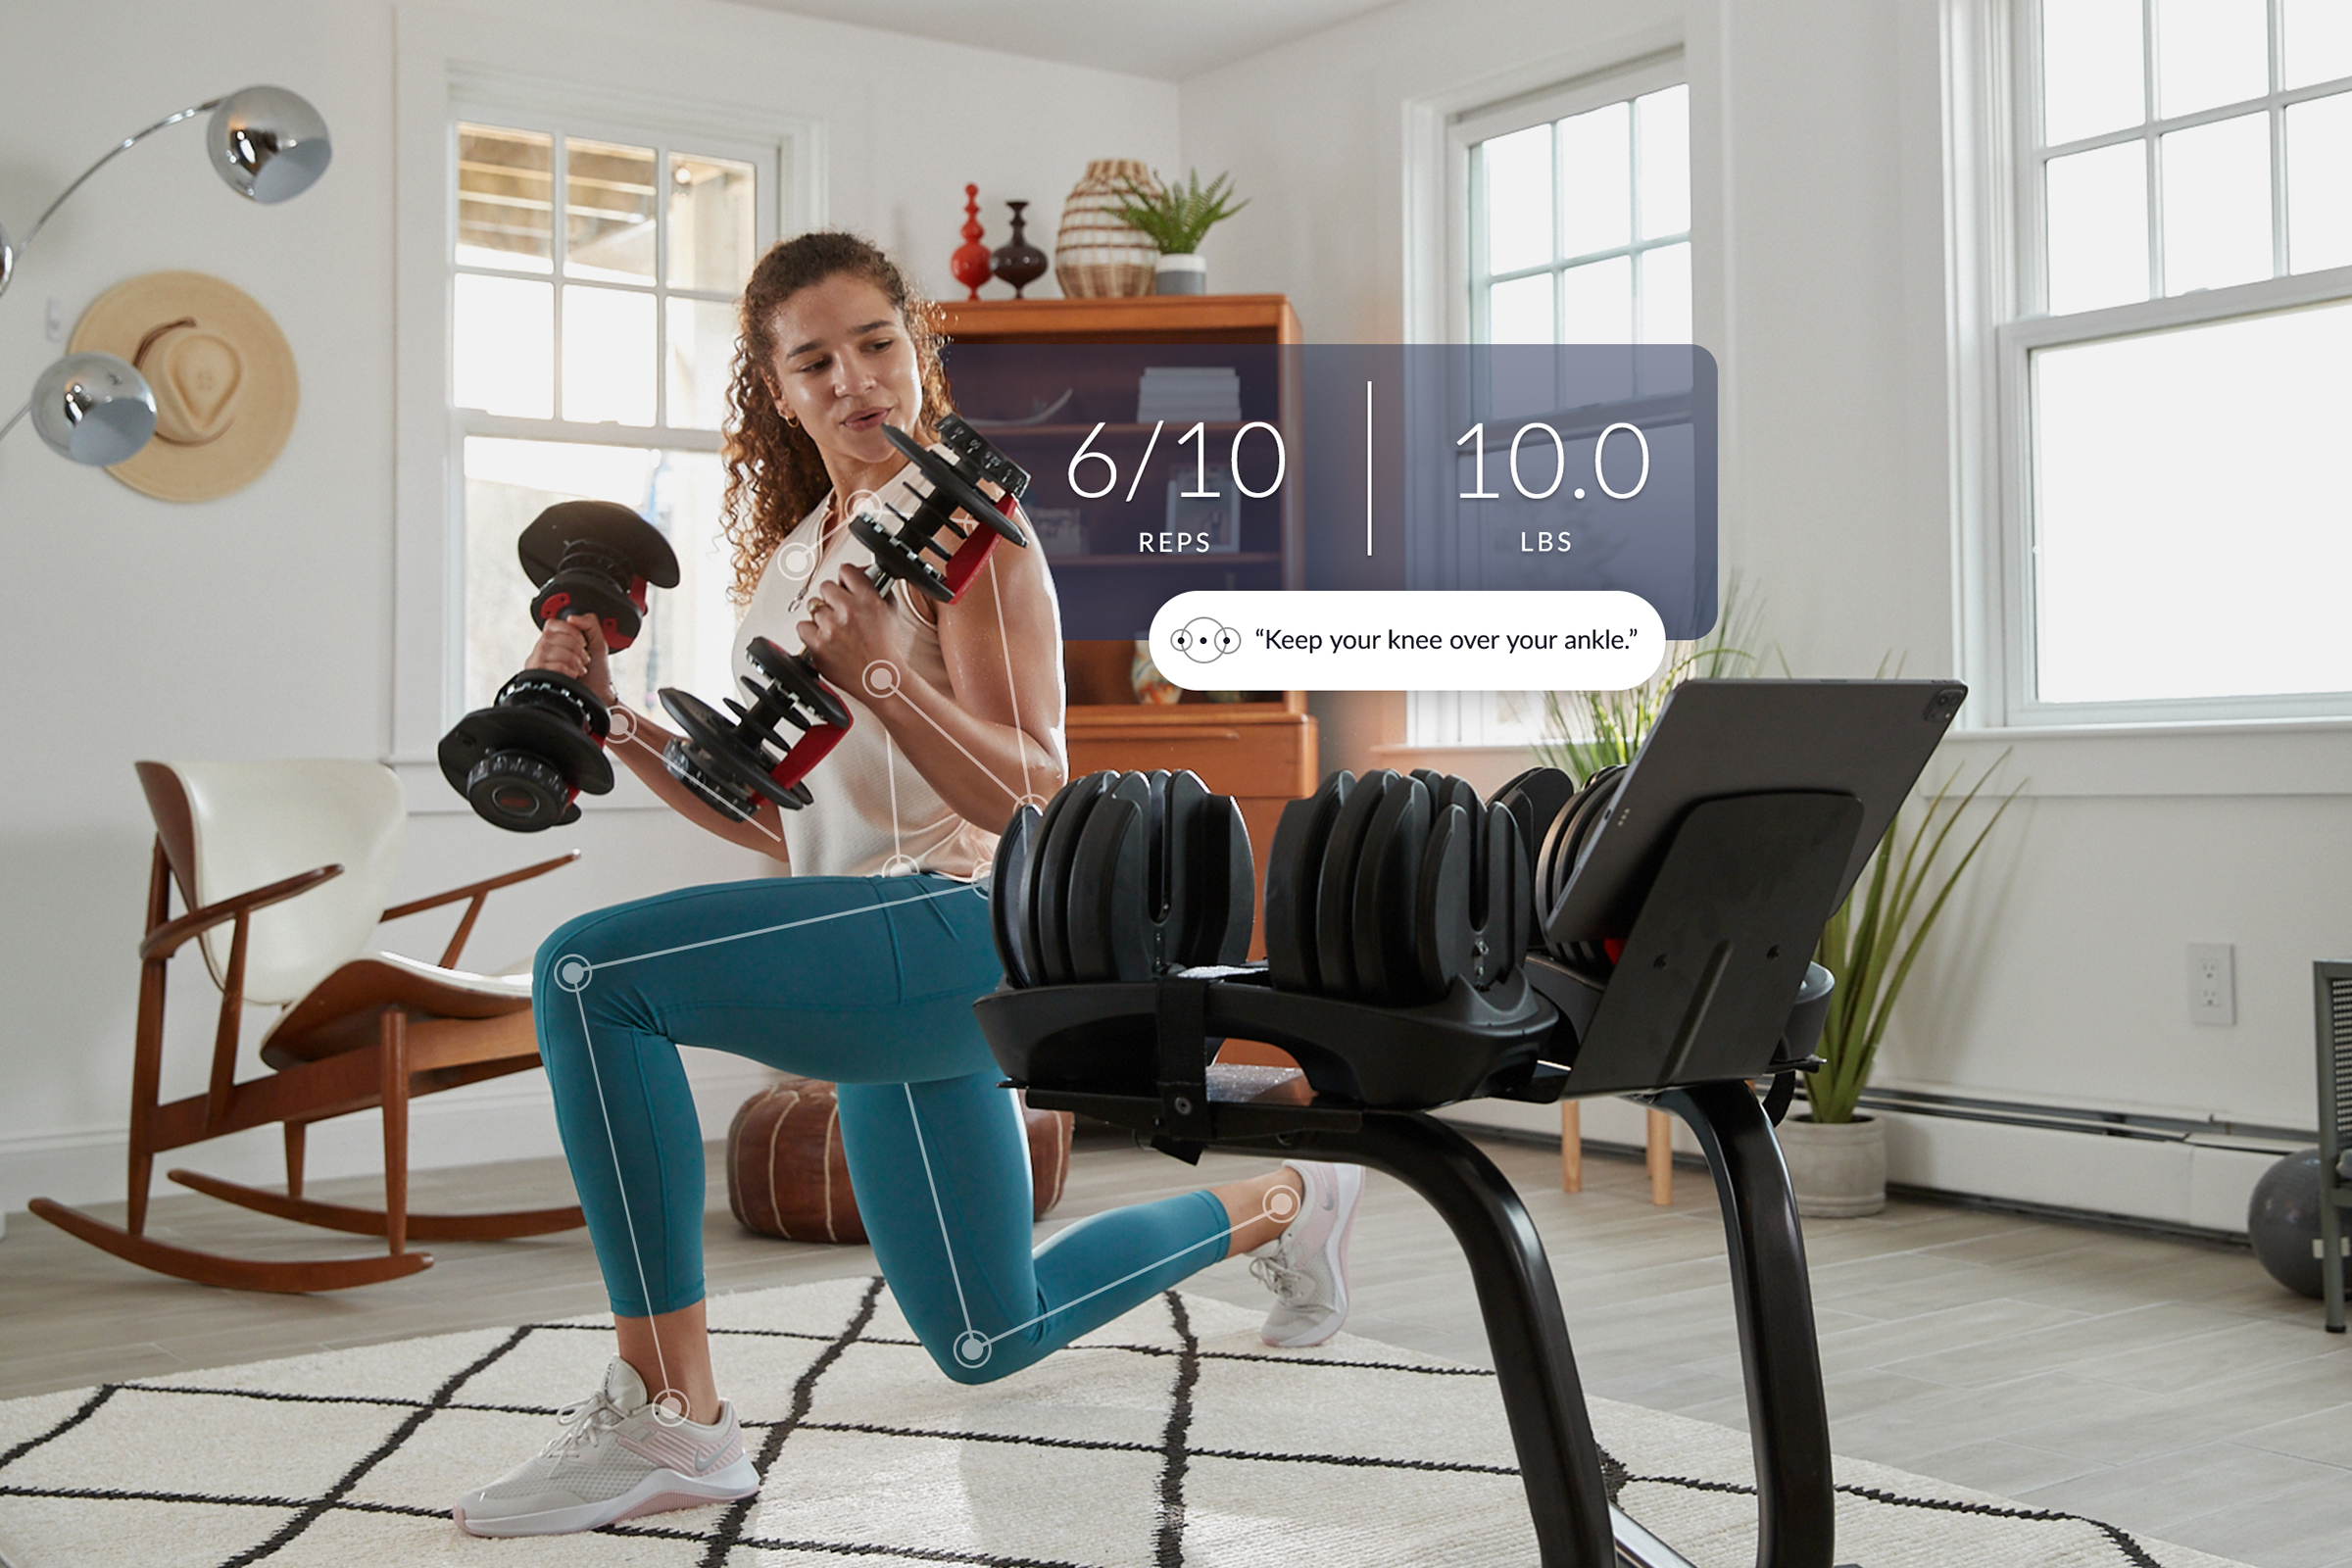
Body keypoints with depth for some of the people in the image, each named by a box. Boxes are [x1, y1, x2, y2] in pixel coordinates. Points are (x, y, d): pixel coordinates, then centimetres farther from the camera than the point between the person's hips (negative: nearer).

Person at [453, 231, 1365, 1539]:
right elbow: (781, 820, 17)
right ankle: (1283, 1204, 44)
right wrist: (618, 725, 7)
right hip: (873, 959, 9)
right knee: (990, 1342, 22)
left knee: (590, 971, -27)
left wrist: (875, 670, -27)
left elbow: (1031, 797, -15)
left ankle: (670, 1418, -20)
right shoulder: (786, 557, 16)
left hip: (965, 927, -9)